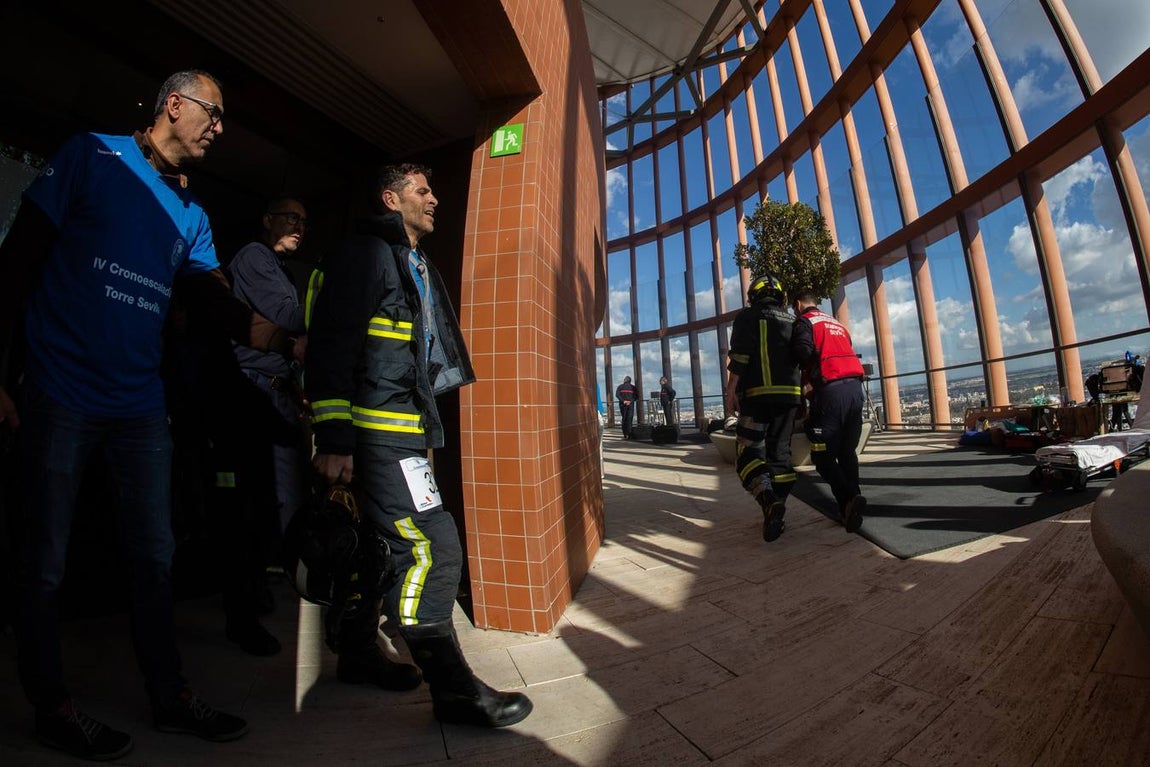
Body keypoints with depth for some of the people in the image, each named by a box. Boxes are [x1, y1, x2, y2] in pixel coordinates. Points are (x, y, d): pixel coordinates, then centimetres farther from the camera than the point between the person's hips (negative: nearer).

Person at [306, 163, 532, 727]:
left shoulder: (419, 267, 24)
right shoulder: (368, 253, -4)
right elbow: (331, 344, -14)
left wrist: (427, 427, 23)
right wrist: (334, 437, -19)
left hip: (406, 429, 10)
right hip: (378, 429, -10)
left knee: (386, 545, 17)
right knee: (430, 545, -12)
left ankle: (358, 654, 35)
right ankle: (452, 687, 0)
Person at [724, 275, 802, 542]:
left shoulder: (748, 317, 4)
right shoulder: (792, 322, 20)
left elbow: (740, 356, -10)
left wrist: (731, 390, -11)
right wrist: (801, 390, 20)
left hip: (758, 393, -5)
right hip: (790, 394, 5)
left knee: (748, 450, -5)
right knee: (780, 452, 10)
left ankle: (768, 499, -28)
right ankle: (776, 512, 10)